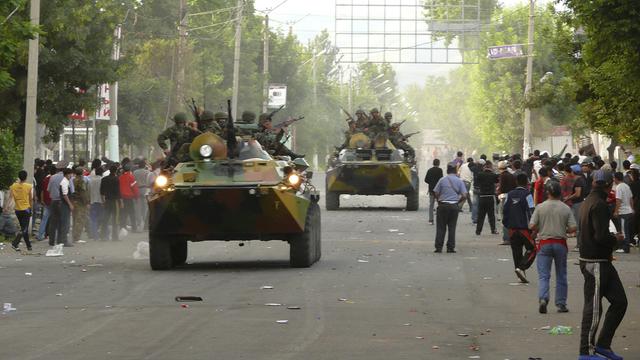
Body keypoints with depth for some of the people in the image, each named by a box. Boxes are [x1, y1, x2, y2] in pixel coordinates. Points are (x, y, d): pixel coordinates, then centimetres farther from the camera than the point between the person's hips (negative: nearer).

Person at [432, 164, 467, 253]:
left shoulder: (442, 180, -1)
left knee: (440, 227, 4)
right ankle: (450, 247, 4)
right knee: (452, 227, 7)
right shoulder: (459, 181, 2)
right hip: (454, 206, 1)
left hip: (443, 205, -1)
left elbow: (436, 193, -2)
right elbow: (464, 195, -3)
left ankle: (438, 247, 1)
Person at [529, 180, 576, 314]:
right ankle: (561, 304, 14)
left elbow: (532, 226, -8)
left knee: (543, 275, 0)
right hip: (560, 243, 1)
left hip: (544, 243, -1)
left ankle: (543, 298, -23)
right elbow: (573, 228, -7)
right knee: (561, 275, 12)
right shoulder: (566, 208, -3)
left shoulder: (540, 207, -5)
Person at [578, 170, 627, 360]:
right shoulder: (599, 204, -18)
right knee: (593, 307, -4)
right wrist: (616, 239, -7)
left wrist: (611, 238, 11)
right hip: (596, 263, -10)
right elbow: (601, 236, -25)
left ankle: (603, 344, 14)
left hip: (602, 261, 10)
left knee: (619, 301, 11)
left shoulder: (588, 201, 13)